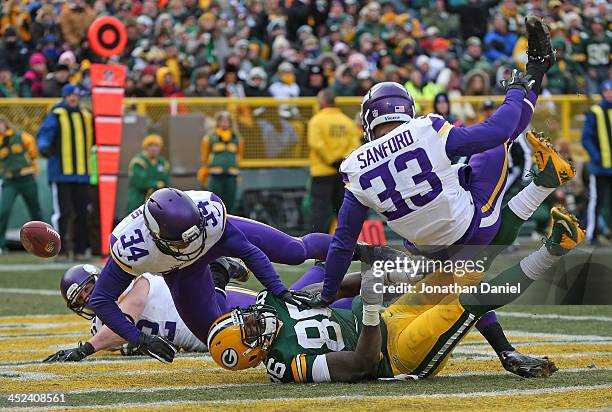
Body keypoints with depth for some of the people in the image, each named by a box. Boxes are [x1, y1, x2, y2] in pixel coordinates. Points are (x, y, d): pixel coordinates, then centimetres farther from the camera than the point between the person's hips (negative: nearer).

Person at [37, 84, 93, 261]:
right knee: (62, 212, -8)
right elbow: (45, 133, -15)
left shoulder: (86, 116, 16)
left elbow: (91, 141, 27)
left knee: (82, 213, 5)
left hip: (82, 173, 5)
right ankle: (61, 251, -4)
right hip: (60, 173, -5)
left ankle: (80, 250, 12)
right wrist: (44, 147, -34)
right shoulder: (56, 115, -2)